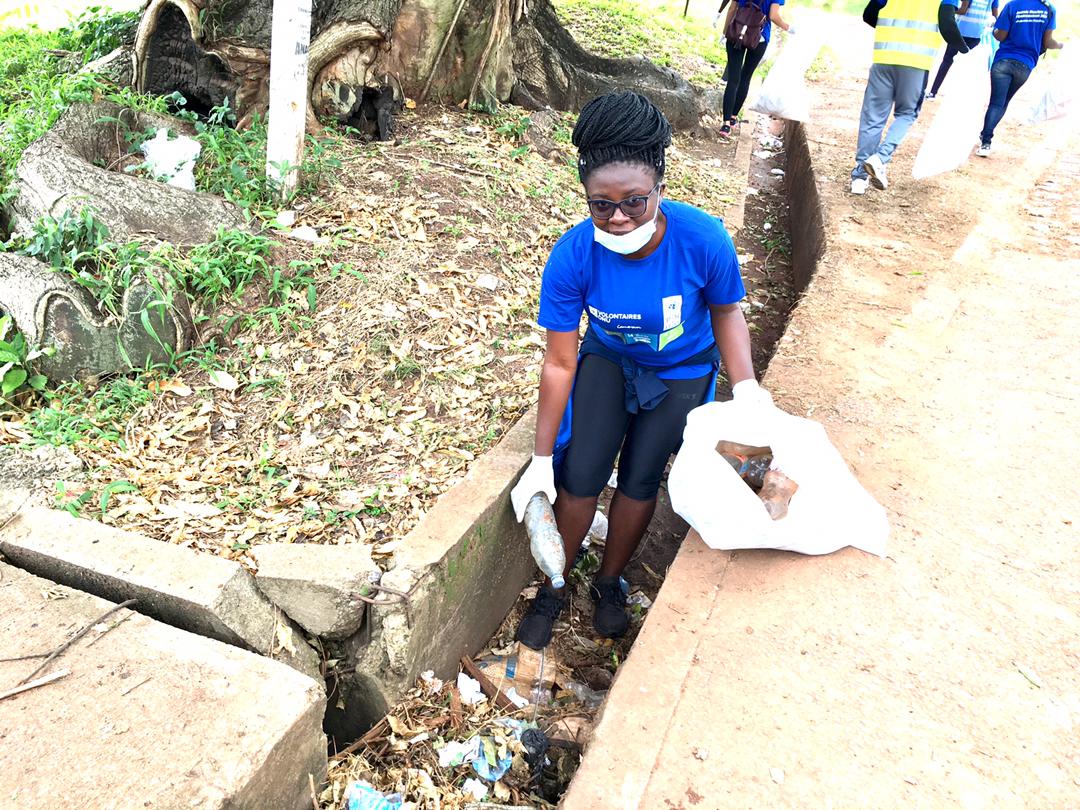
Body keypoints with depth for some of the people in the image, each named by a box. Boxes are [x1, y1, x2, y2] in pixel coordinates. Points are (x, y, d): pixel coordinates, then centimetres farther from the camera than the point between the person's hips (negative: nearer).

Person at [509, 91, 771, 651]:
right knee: (581, 476, -7)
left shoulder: (703, 240, -32)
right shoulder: (572, 256, -30)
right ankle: (553, 587, 19)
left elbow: (726, 312, -10)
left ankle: (609, 583, 28)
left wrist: (746, 385, -27)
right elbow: (559, 364, -21)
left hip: (682, 373, 0)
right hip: (609, 359, 1)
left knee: (639, 479, -1)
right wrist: (541, 460, -16)